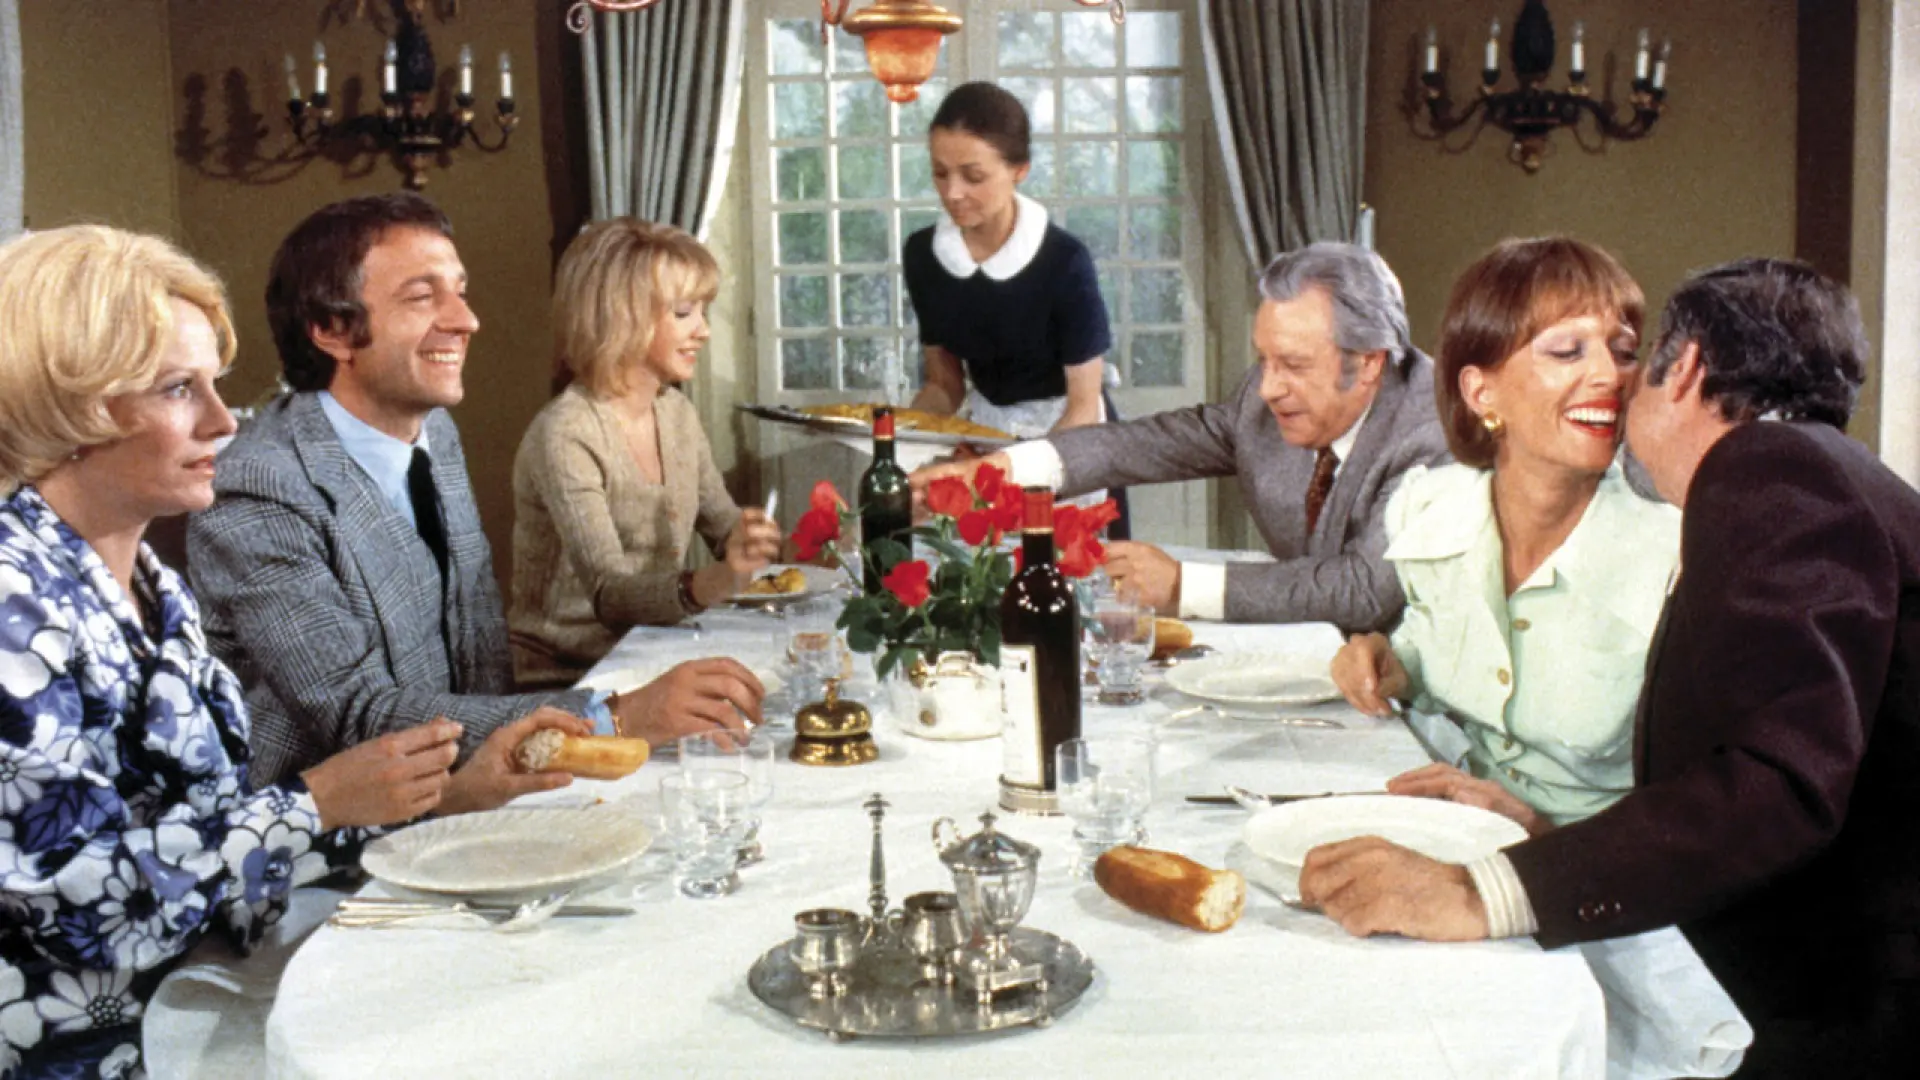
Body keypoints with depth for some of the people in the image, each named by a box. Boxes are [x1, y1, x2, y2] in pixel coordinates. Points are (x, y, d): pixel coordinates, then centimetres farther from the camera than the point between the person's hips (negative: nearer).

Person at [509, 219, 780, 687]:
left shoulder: (677, 412, 6)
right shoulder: (566, 436, -17)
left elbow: (726, 529, 16)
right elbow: (610, 595, -25)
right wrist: (720, 580, -40)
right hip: (564, 682, -7)